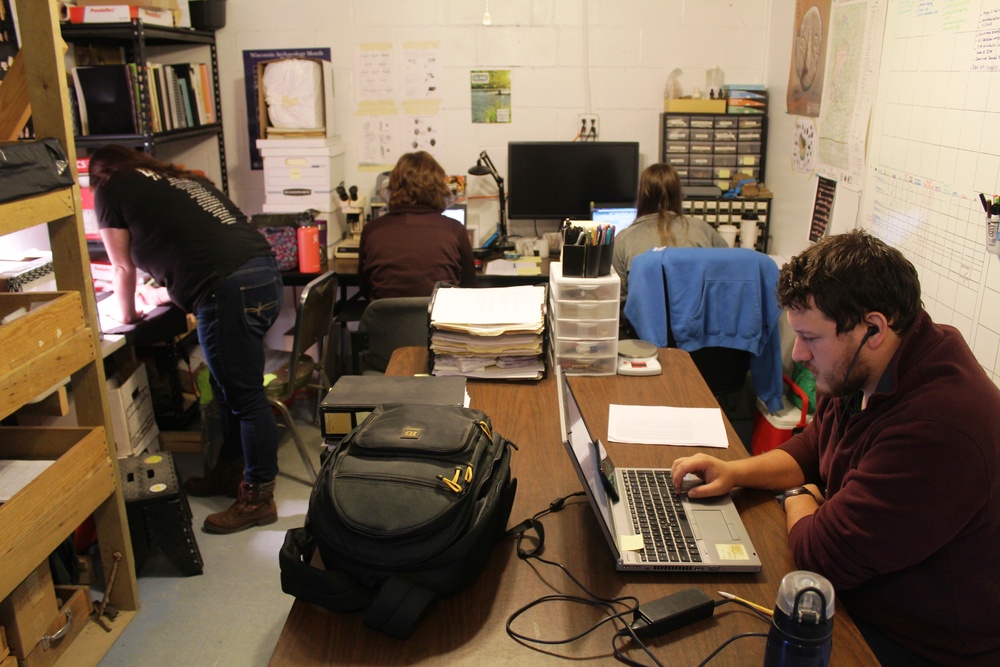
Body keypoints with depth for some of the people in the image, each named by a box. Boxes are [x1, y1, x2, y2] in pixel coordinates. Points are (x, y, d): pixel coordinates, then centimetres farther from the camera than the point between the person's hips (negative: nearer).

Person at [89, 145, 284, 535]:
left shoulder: (111, 190, 11)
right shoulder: (180, 178, 30)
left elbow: (123, 269, 17)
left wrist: (127, 315, 35)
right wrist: (162, 295, 50)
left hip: (231, 290, -8)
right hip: (265, 270, 8)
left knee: (244, 395, 0)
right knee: (230, 383, 20)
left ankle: (259, 498, 10)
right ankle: (228, 471, 34)